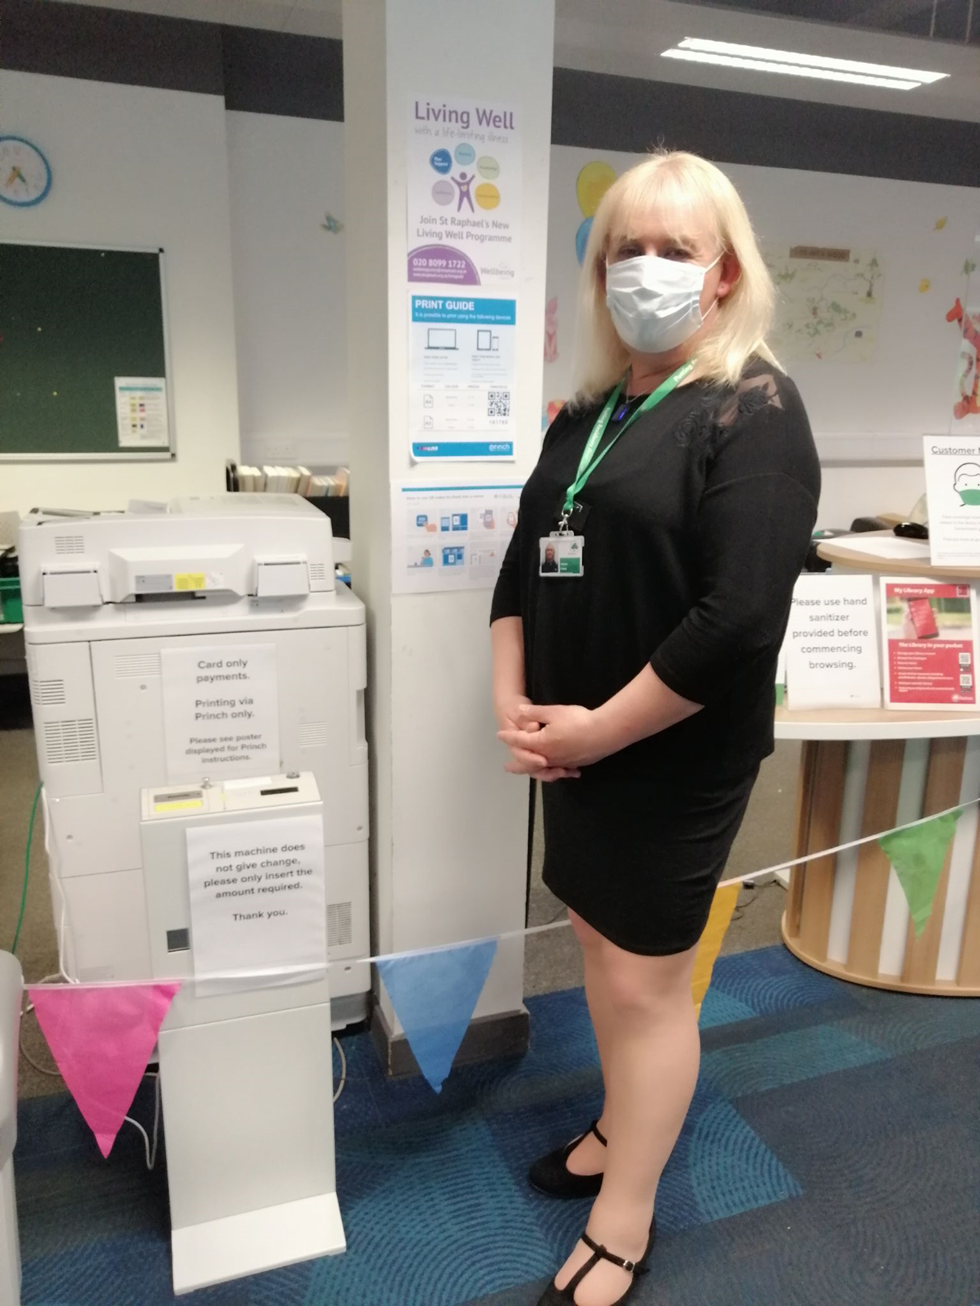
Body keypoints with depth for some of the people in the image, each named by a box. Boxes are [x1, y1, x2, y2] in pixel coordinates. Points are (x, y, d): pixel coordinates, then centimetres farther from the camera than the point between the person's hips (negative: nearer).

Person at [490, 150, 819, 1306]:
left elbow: (739, 616, -24)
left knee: (647, 981, 7)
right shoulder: (589, 411, 10)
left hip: (672, 756, -7)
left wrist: (603, 730, -18)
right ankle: (621, 1131, 46)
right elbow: (523, 563, 11)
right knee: (600, 943, 21)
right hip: (574, 746, 7)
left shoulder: (754, 409, -14)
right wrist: (514, 701, -2)